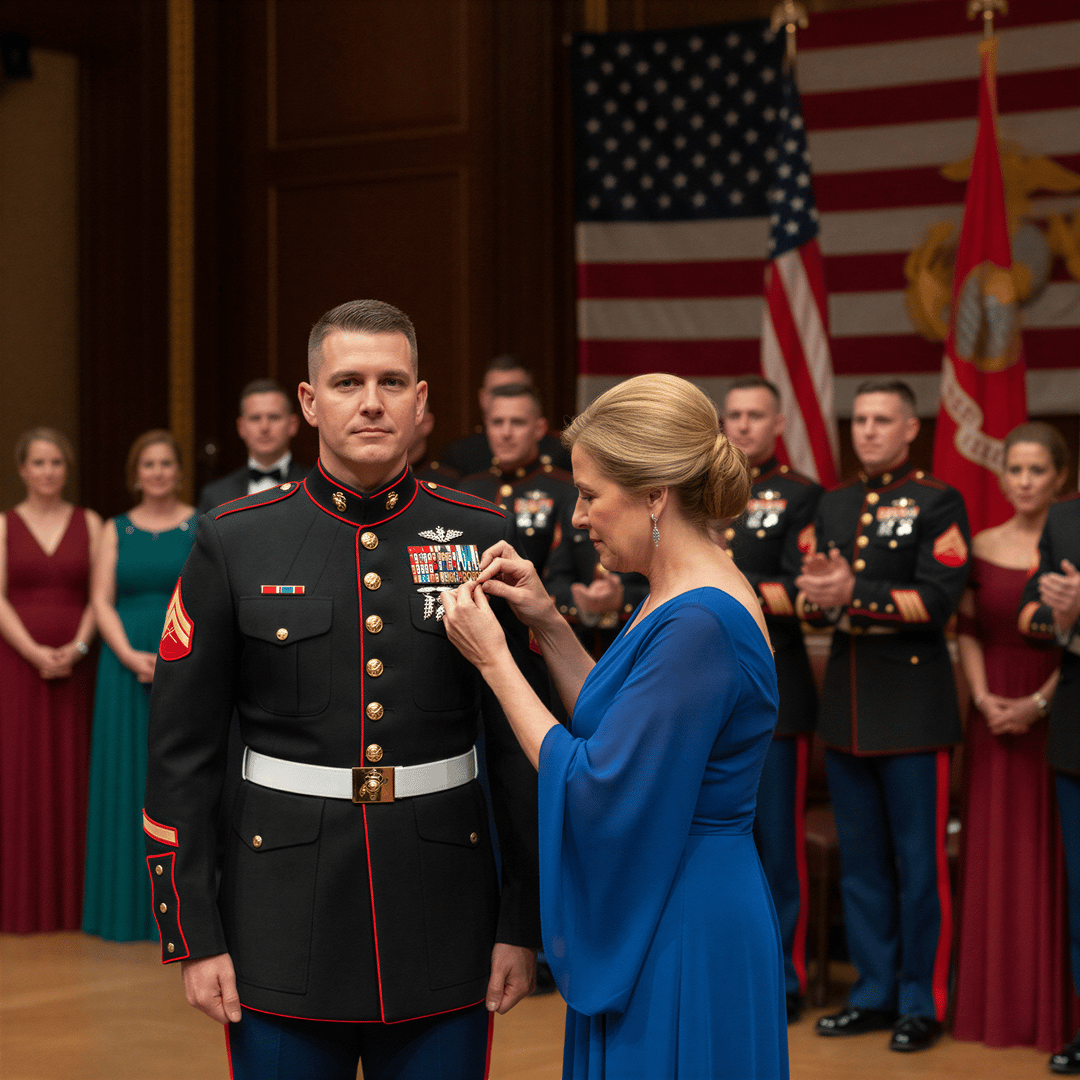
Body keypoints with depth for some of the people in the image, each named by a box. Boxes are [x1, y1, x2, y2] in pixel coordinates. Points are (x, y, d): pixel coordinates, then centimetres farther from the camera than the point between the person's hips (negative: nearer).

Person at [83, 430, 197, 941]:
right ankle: (131, 904, 10)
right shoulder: (116, 531, 9)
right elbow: (101, 601, 2)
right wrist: (132, 657, -12)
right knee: (129, 781, 3)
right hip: (127, 667, 2)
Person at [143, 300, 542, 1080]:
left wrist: (523, 924, 0)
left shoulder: (482, 539, 1)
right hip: (284, 931, -1)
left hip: (442, 928, 1)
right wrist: (194, 935, -3)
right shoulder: (234, 543, -1)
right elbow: (183, 752, 0)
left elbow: (521, 746, 3)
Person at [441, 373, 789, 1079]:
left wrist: (493, 660, -14)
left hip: (683, 943, -10)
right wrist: (549, 624, 8)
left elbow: (595, 792, -22)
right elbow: (617, 732, 18)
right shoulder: (681, 599, 8)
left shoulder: (700, 624, -23)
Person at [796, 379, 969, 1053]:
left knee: (920, 863, -1)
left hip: (913, 707, -6)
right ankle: (875, 992, 22)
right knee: (861, 863, 12)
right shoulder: (834, 506, 14)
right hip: (847, 702, 6)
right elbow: (810, 600, 10)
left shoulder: (938, 503, -4)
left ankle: (922, 1003, 8)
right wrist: (815, 596, -14)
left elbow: (937, 599, -15)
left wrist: (854, 595, -23)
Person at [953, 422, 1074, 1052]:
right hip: (993, 718, 4)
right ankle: (995, 1004, 17)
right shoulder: (982, 548, 8)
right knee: (994, 856, 8)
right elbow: (968, 632, 7)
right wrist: (983, 697, -8)